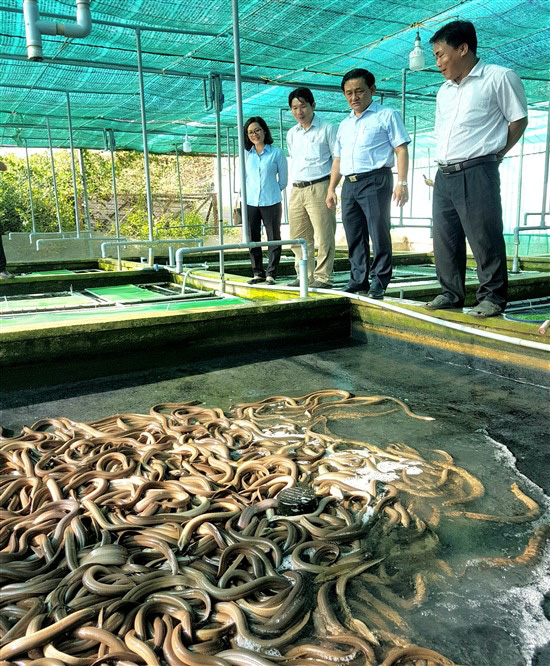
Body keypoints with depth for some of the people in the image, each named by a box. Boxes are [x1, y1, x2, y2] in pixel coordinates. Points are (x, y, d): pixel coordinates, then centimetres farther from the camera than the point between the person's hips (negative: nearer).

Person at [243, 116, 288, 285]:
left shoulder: (277, 153, 0)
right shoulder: (246, 155, 9)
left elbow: (283, 180, 6)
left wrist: (270, 192, 11)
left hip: (271, 202, -3)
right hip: (250, 202, 3)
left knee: (273, 238, 1)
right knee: (252, 239, 5)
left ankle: (271, 274, 10)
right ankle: (258, 273, 16)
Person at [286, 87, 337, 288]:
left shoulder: (327, 129, 1)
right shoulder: (291, 134, 17)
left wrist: (332, 187, -8)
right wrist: (295, 184, 15)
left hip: (319, 188, -6)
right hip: (297, 190, 6)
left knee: (324, 236, -7)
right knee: (298, 237, 6)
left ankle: (323, 277, -2)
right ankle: (305, 276, 13)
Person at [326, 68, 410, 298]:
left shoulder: (386, 115, 6)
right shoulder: (344, 124, 24)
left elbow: (401, 150, -2)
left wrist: (401, 182, -14)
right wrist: (331, 188, 16)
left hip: (375, 180, -6)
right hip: (349, 184, 6)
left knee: (379, 232, -8)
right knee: (355, 236, 5)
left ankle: (379, 282, -3)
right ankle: (358, 281, 10)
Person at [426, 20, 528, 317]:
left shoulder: (499, 78, 0)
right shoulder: (444, 90, 20)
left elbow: (518, 120, 1)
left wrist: (494, 154, -1)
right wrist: (444, 162, 12)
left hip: (477, 173, -7)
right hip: (444, 174, 7)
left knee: (484, 237, -7)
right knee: (445, 239, 7)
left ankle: (492, 297, 2)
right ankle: (451, 293, 17)